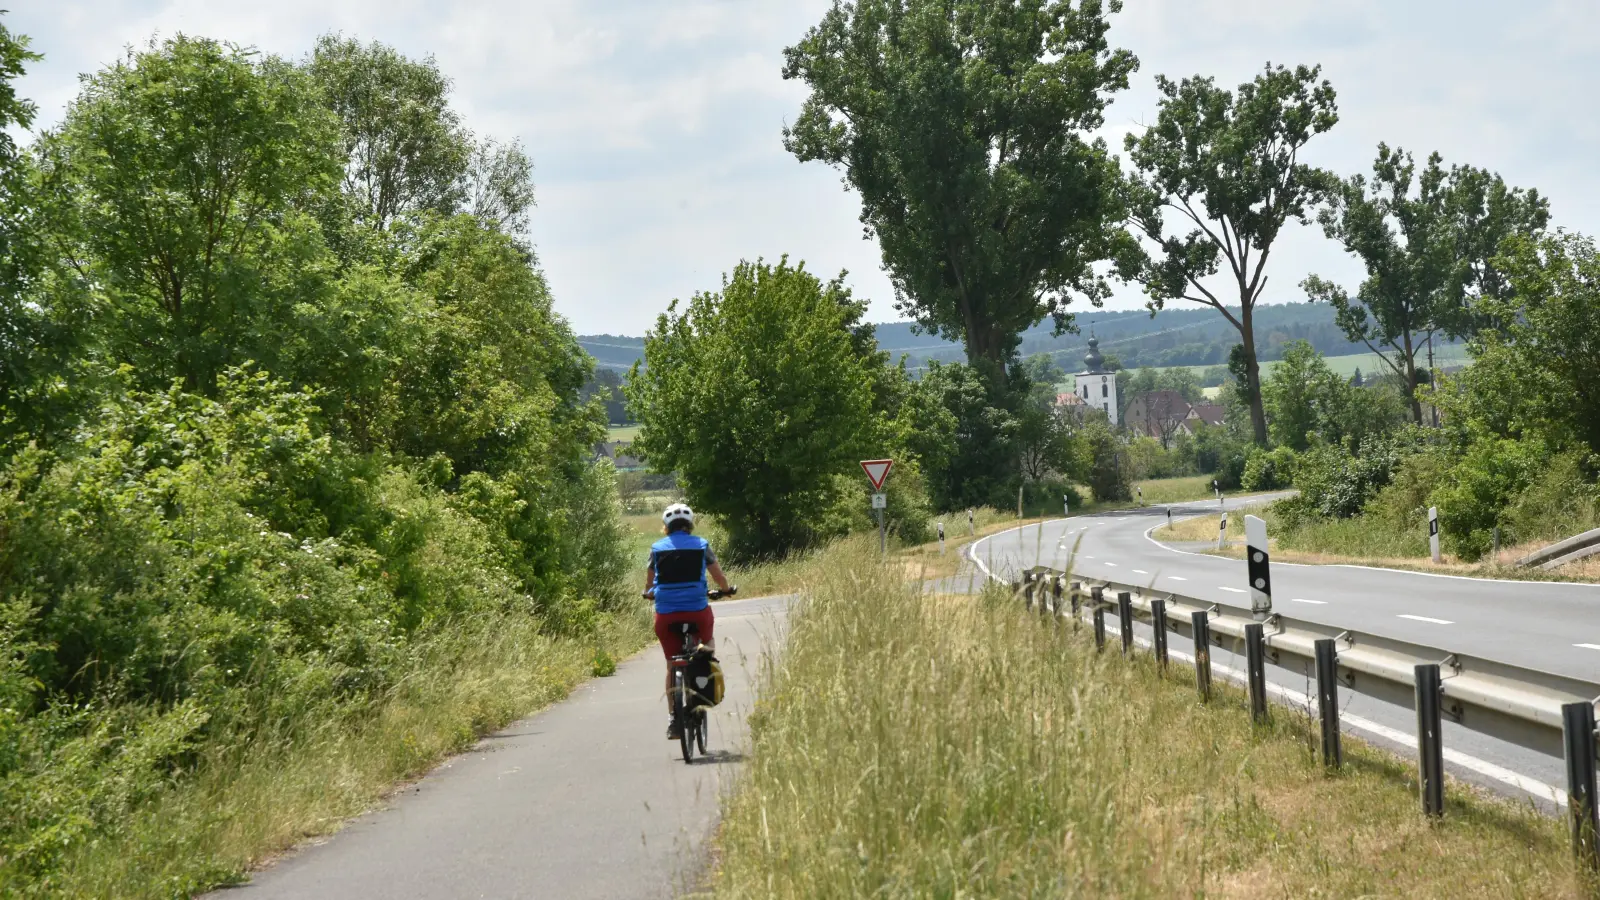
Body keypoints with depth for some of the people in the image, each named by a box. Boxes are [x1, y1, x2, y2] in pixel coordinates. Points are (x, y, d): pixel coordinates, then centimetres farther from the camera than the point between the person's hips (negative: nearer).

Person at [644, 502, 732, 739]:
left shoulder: (657, 548, 8)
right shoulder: (701, 545, 4)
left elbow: (648, 582, 19)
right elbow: (719, 578, 11)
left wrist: (649, 592, 41)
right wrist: (726, 589, 33)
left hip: (666, 614, 1)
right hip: (697, 611, -1)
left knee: (672, 666, 11)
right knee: (707, 642, 32)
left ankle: (673, 718, 5)